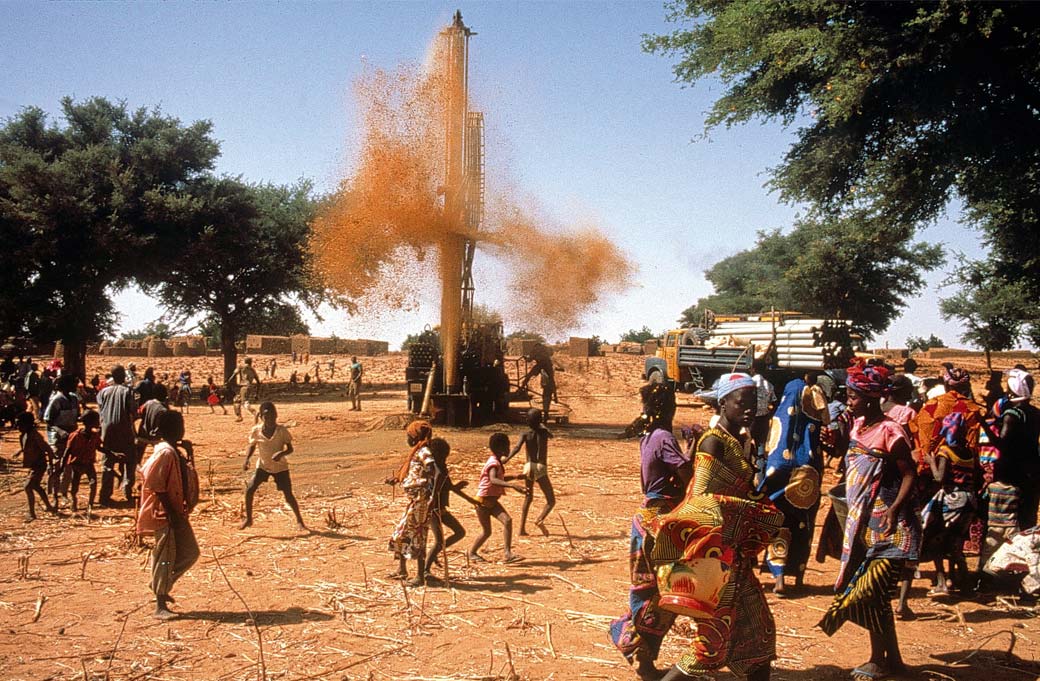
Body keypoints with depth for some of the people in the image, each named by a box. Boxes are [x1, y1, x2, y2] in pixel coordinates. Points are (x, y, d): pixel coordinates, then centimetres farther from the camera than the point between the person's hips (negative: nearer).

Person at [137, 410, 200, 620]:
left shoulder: (176, 452, 11)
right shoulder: (165, 453, -18)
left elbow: (189, 476, 23)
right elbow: (157, 487, -21)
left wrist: (189, 453, 12)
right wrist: (173, 514, -21)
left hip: (178, 513, 9)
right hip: (165, 515, -9)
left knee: (191, 552, 12)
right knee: (165, 558, -3)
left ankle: (161, 585, 27)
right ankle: (160, 606, 5)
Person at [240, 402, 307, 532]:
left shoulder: (282, 430, -20)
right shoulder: (256, 431, -15)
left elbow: (290, 448, -14)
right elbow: (252, 446, 1)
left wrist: (281, 453, -35)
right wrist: (246, 459, -15)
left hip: (280, 467, -2)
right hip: (262, 465, 2)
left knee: (288, 495, -7)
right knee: (249, 489, -10)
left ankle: (299, 520, 14)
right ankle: (248, 518, 12)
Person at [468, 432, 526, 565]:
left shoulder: (498, 462, 8)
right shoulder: (494, 463, -22)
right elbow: (493, 480, -43)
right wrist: (512, 485, -54)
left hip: (492, 501, 8)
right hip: (483, 501, -8)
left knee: (507, 521, -13)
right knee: (486, 531, 2)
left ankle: (508, 553, -14)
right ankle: (472, 552, 25)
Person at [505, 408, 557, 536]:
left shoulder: (525, 434, 0)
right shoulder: (543, 432, -1)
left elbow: (517, 447, -19)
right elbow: (551, 435, 25)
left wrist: (507, 458, -28)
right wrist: (543, 426, 39)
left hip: (528, 467, 3)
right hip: (540, 469, -3)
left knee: (528, 499, 22)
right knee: (551, 501, 2)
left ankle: (522, 529, 17)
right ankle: (540, 520, -27)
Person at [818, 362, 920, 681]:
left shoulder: (889, 431, -14)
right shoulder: (858, 426, 10)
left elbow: (909, 474, -15)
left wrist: (895, 507, -28)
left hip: (886, 525, -8)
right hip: (862, 521, 8)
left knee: (870, 592, -7)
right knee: (875, 593, 12)